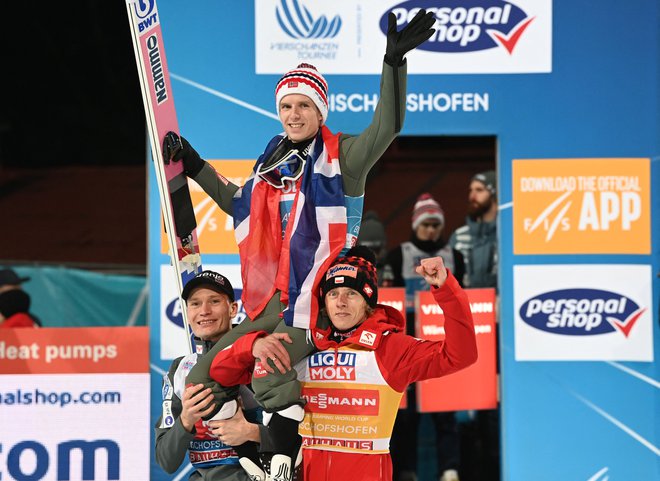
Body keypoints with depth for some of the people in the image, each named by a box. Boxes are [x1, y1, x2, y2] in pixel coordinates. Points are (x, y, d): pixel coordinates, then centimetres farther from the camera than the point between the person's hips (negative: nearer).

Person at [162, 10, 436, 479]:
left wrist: (393, 62, -27)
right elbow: (240, 203, 34)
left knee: (270, 378, -27)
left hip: (314, 298, -7)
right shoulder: (271, 162, 17)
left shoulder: (340, 156, -1)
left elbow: (386, 127, -18)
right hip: (266, 303, 7)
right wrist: (195, 166, 33)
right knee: (206, 377, 2)